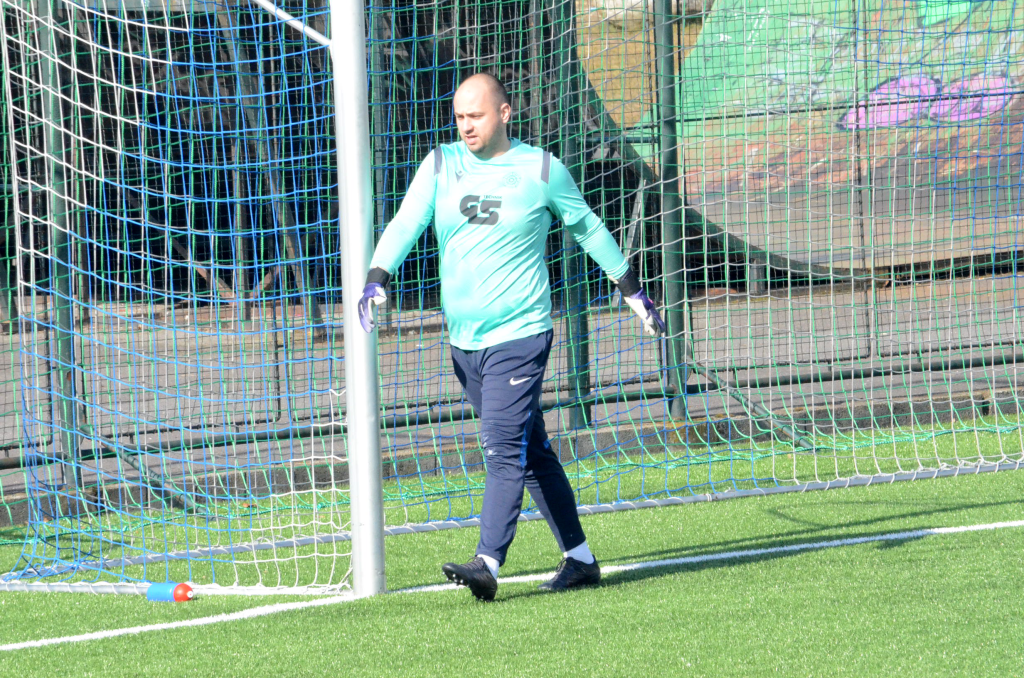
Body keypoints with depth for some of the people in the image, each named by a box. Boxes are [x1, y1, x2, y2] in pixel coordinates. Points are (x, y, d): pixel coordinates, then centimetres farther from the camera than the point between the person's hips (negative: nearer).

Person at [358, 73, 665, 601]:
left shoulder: (542, 170, -1)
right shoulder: (440, 165, 6)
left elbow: (588, 228, 12)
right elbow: (406, 223, -5)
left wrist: (632, 292, 20)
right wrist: (377, 277, -23)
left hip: (519, 334, -5)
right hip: (463, 339, 5)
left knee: (504, 447, -17)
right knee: (531, 453, 11)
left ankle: (487, 564, -24)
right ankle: (579, 559, 19)